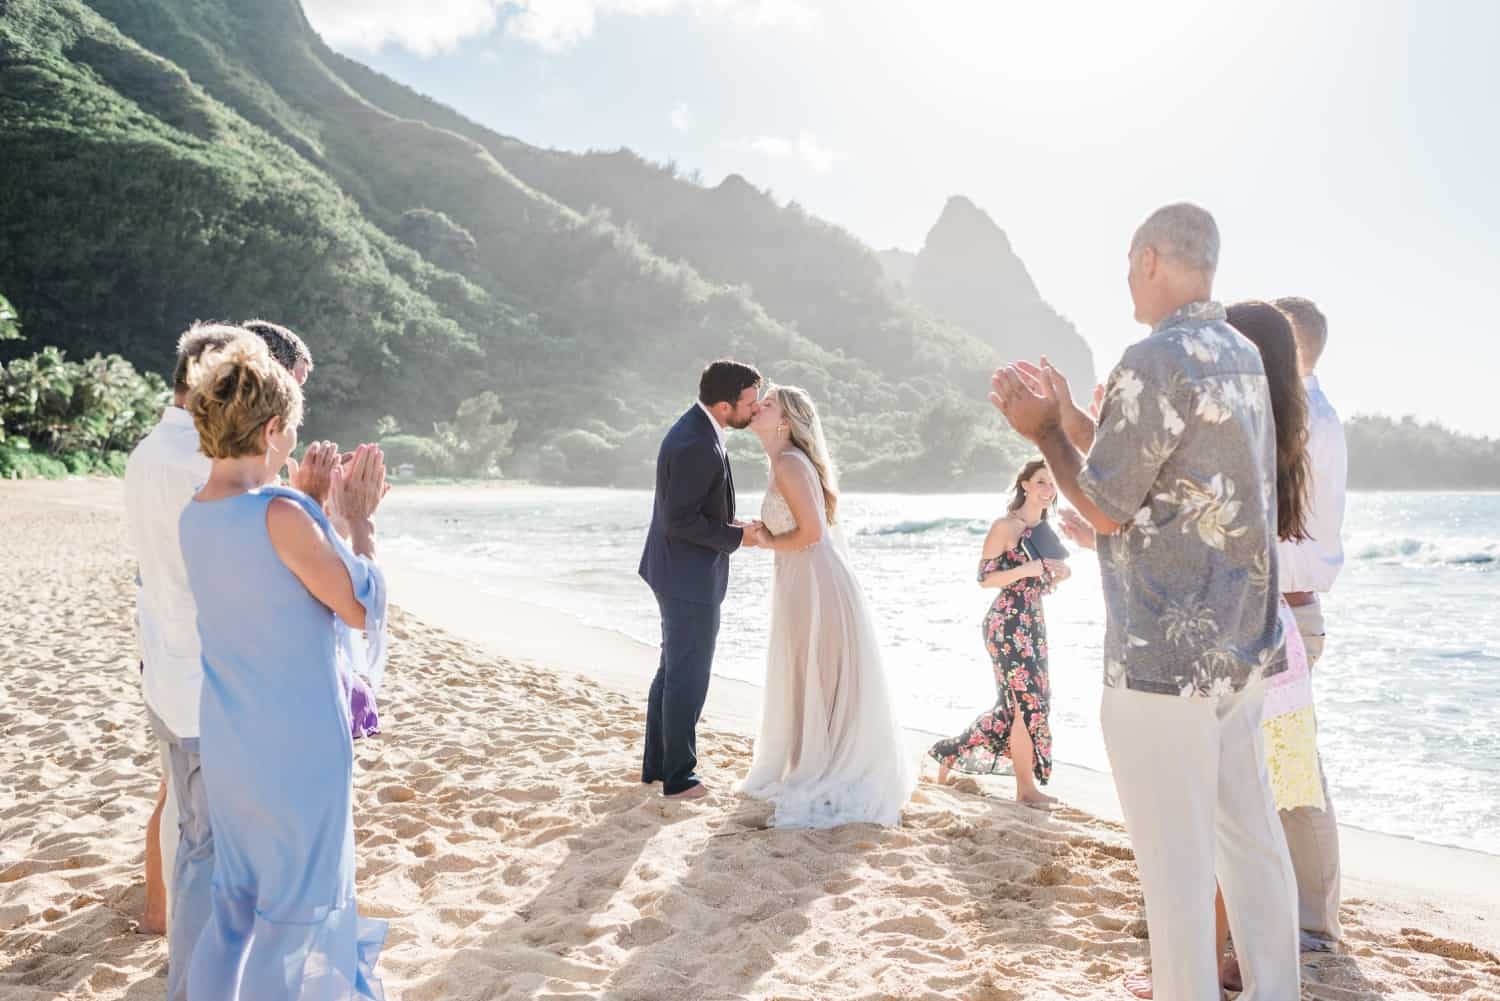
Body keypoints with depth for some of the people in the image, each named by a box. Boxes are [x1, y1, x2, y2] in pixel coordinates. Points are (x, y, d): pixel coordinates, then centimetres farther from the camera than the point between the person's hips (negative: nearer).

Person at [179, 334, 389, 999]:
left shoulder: (194, 516, 2)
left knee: (236, 902, 22)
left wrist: (313, 504, 13)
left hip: (227, 750, 8)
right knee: (292, 909, 11)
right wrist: (359, 520, -2)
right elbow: (362, 608, -13)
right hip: (298, 751, -7)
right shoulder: (281, 515, -23)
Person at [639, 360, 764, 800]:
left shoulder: (698, 427, 7)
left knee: (673, 670, 19)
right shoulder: (698, 446, -25)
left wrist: (728, 525, 7)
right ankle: (679, 778, 15)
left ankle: (657, 764, 32)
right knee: (688, 678, 2)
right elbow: (680, 521, -24)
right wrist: (736, 537, -14)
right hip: (690, 577, -10)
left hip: (679, 572, 10)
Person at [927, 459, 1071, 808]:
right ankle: (1026, 788, 7)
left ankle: (953, 750, 26)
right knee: (1029, 703, -5)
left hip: (1033, 622, 9)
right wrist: (1026, 569, -23)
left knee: (1013, 705, 12)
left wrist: (1058, 574, 0)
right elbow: (984, 577, -14)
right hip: (1007, 624, -9)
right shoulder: (1005, 526, -10)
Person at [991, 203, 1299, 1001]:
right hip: (1244, 644, 9)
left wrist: (1043, 433, 3)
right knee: (1252, 836, 17)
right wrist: (1063, 413, 20)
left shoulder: (1156, 360, -16)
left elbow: (1105, 510, -11)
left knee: (1175, 858, 2)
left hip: (1166, 657, -9)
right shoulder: (1243, 357, 10)